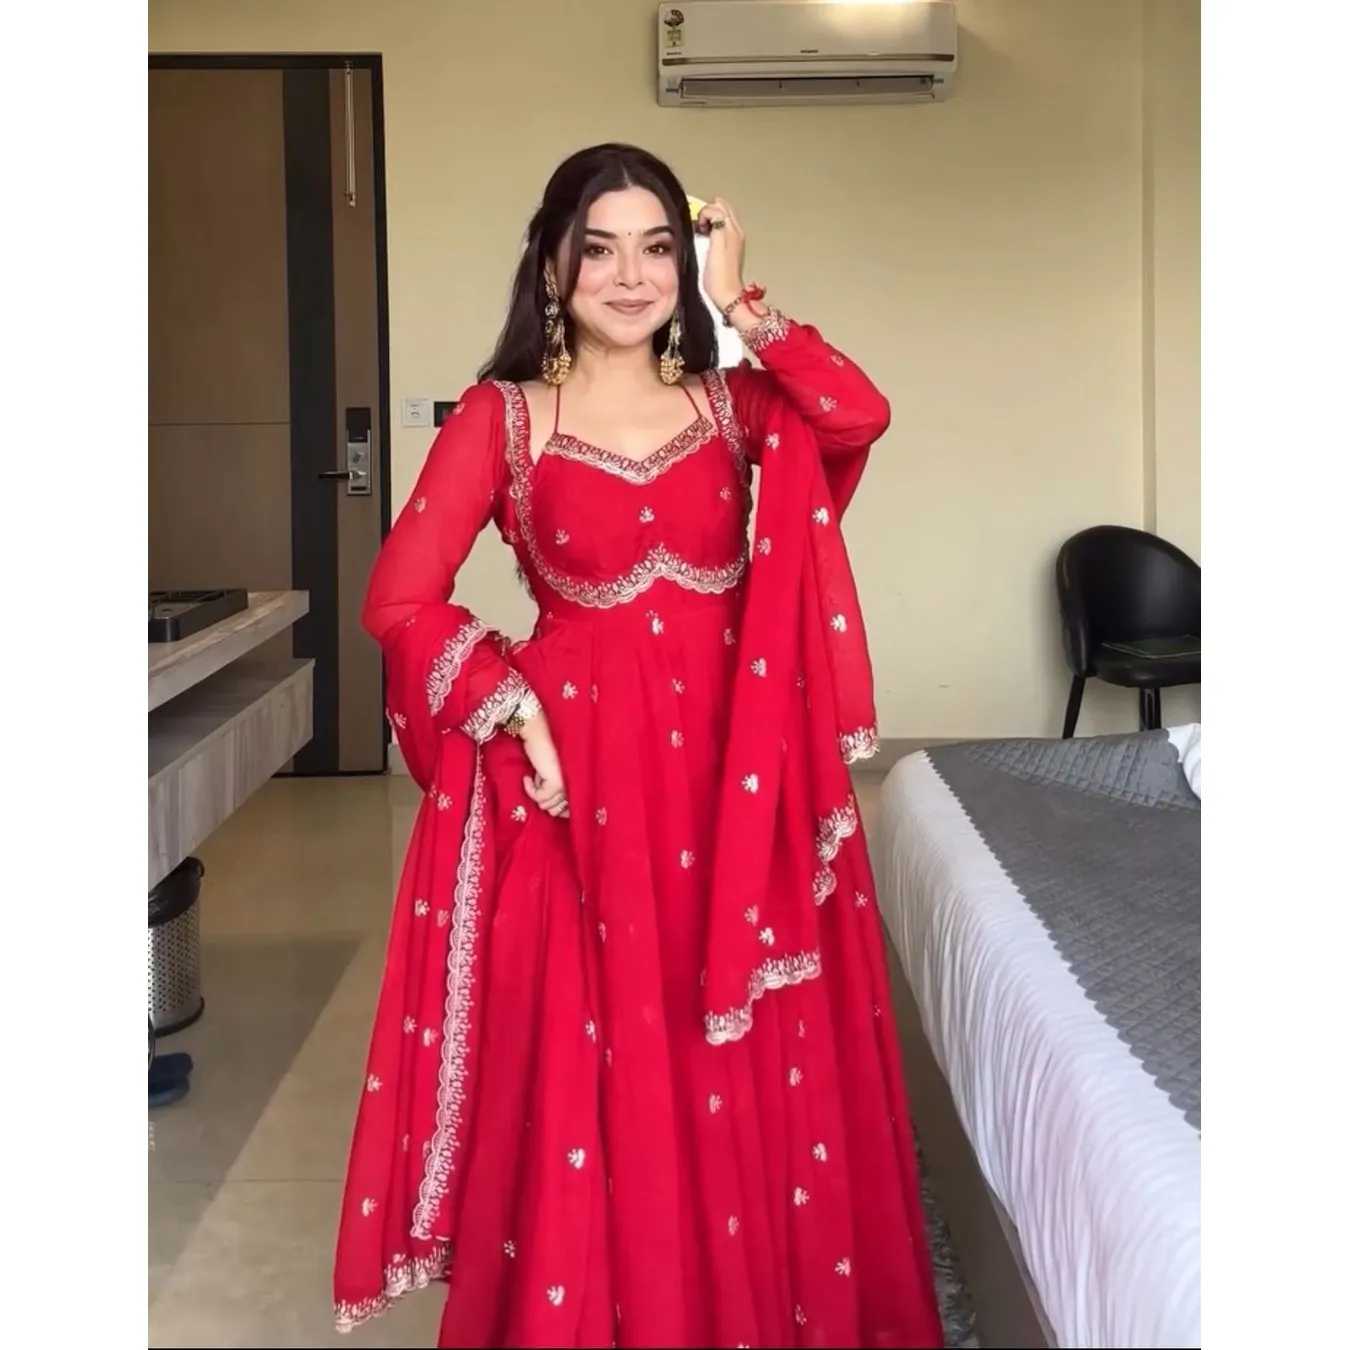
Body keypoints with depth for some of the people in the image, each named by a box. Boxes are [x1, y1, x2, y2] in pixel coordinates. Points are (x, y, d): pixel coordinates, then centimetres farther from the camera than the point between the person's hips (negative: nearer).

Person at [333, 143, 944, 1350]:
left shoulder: (730, 401, 8)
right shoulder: (501, 415, 2)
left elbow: (861, 413, -13)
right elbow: (400, 597, -5)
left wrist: (742, 304, -5)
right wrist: (508, 707, -14)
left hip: (734, 777, 2)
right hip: (582, 777, -2)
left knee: (747, 1088, 9)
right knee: (585, 1089, 4)